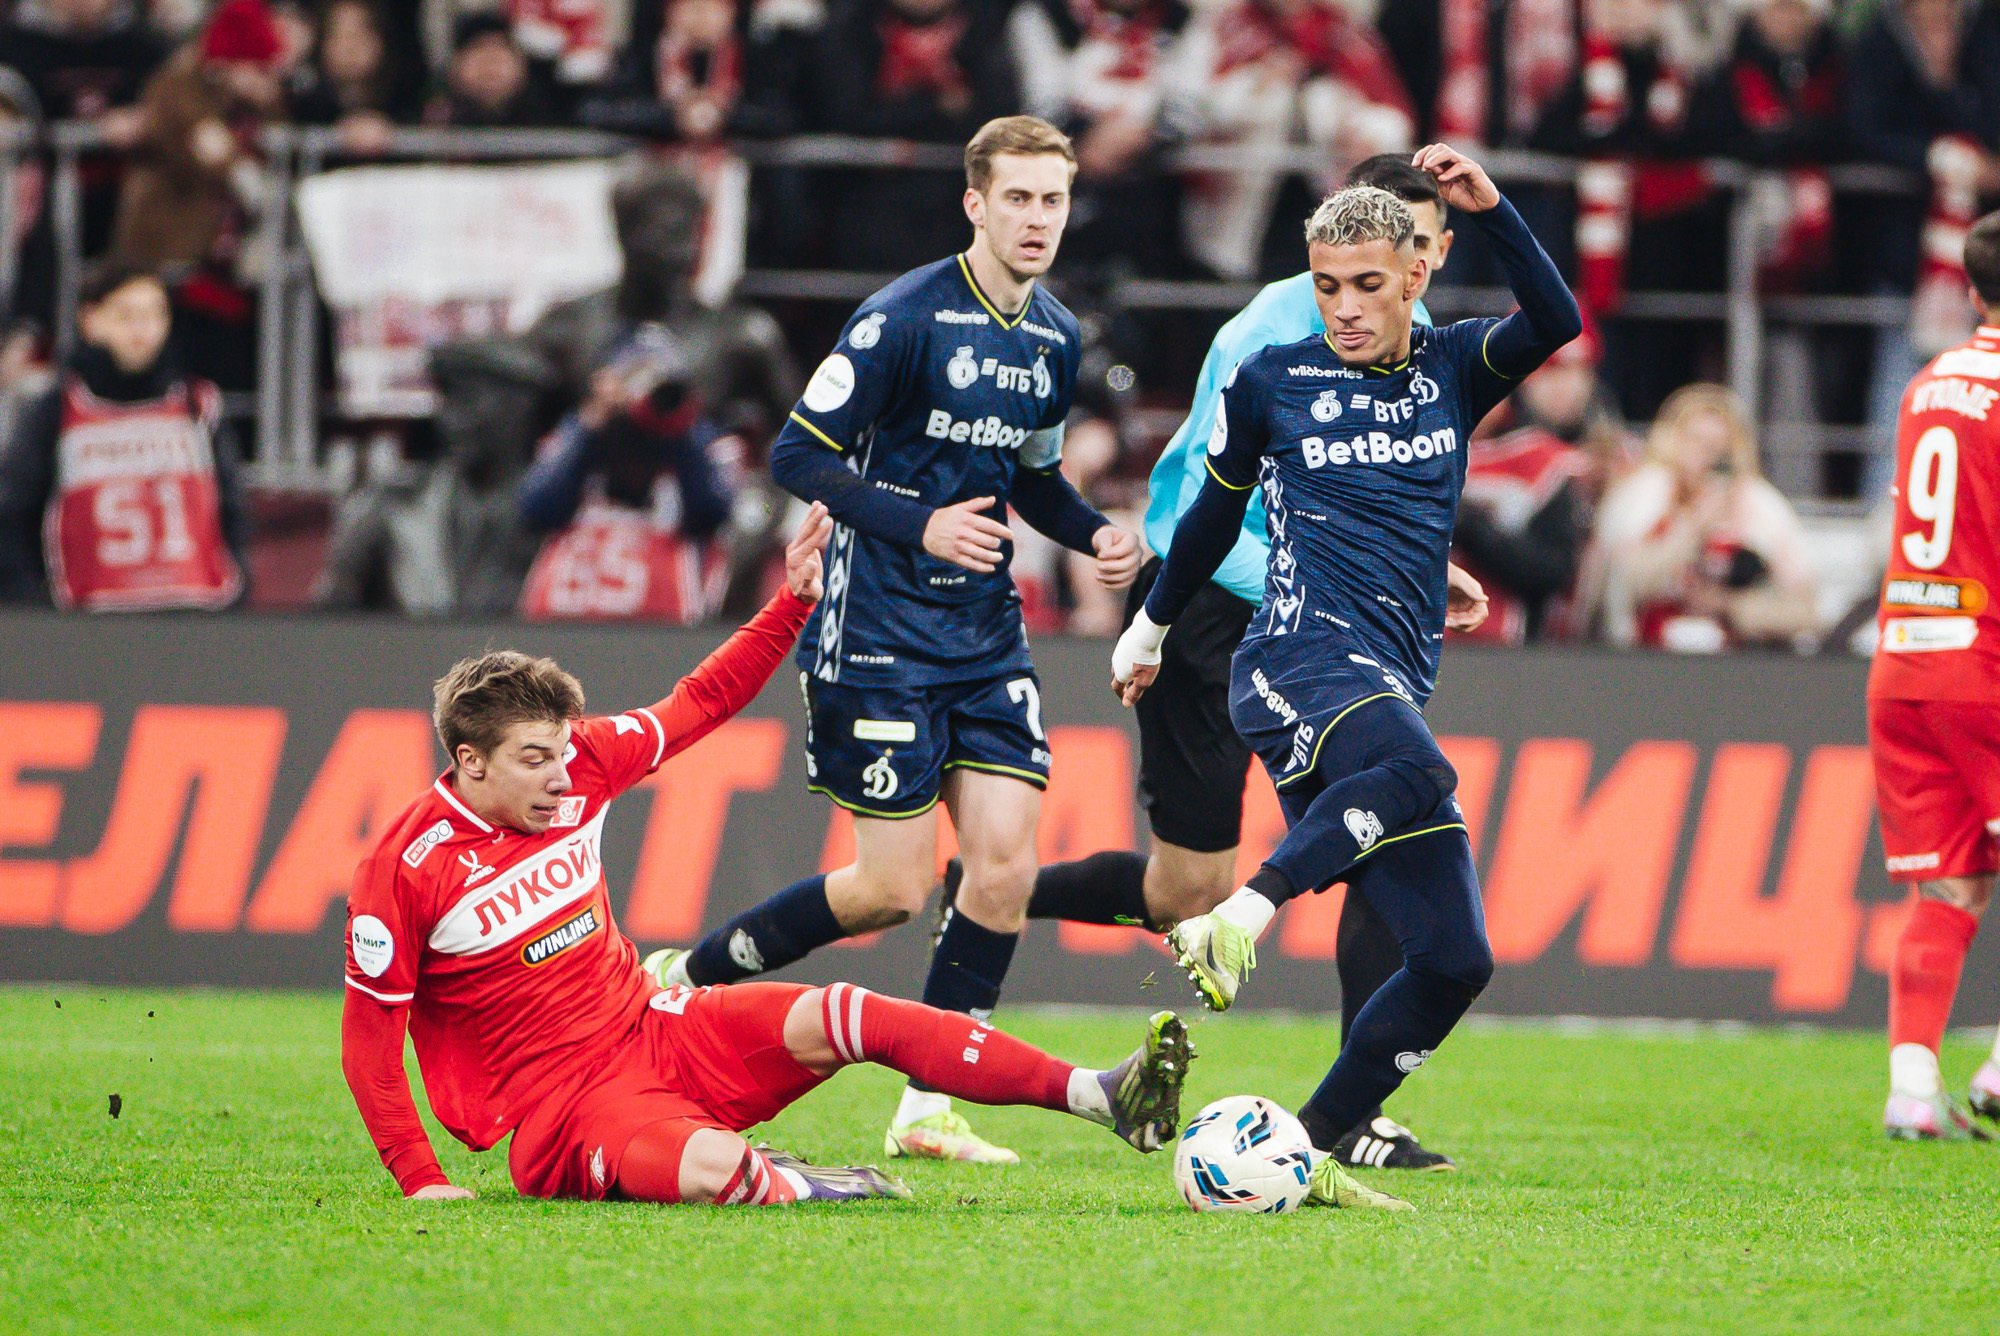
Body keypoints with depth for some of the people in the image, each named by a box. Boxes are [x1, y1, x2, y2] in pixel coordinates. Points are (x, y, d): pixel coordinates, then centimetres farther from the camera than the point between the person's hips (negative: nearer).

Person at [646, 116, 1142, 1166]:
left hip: (987, 640, 7)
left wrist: (1096, 535, 4)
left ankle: (927, 1113, 7)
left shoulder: (1056, 339, 8)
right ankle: (685, 980, 13)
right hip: (880, 636, -7)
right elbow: (798, 455, -13)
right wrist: (920, 525, -24)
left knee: (1006, 864, -4)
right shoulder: (906, 318, -14)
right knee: (895, 889, -7)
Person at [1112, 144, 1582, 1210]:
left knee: (1457, 960, -4)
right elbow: (1216, 510, 23)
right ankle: (1241, 916, -44)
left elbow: (1556, 322, -5)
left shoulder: (1451, 371, 14)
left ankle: (1310, 1152, 4)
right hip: (1302, 662, -5)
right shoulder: (1271, 382, 8)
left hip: (1394, 684, 5)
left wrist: (1490, 210, -15)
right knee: (1418, 774, -40)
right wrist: (1152, 623, 33)